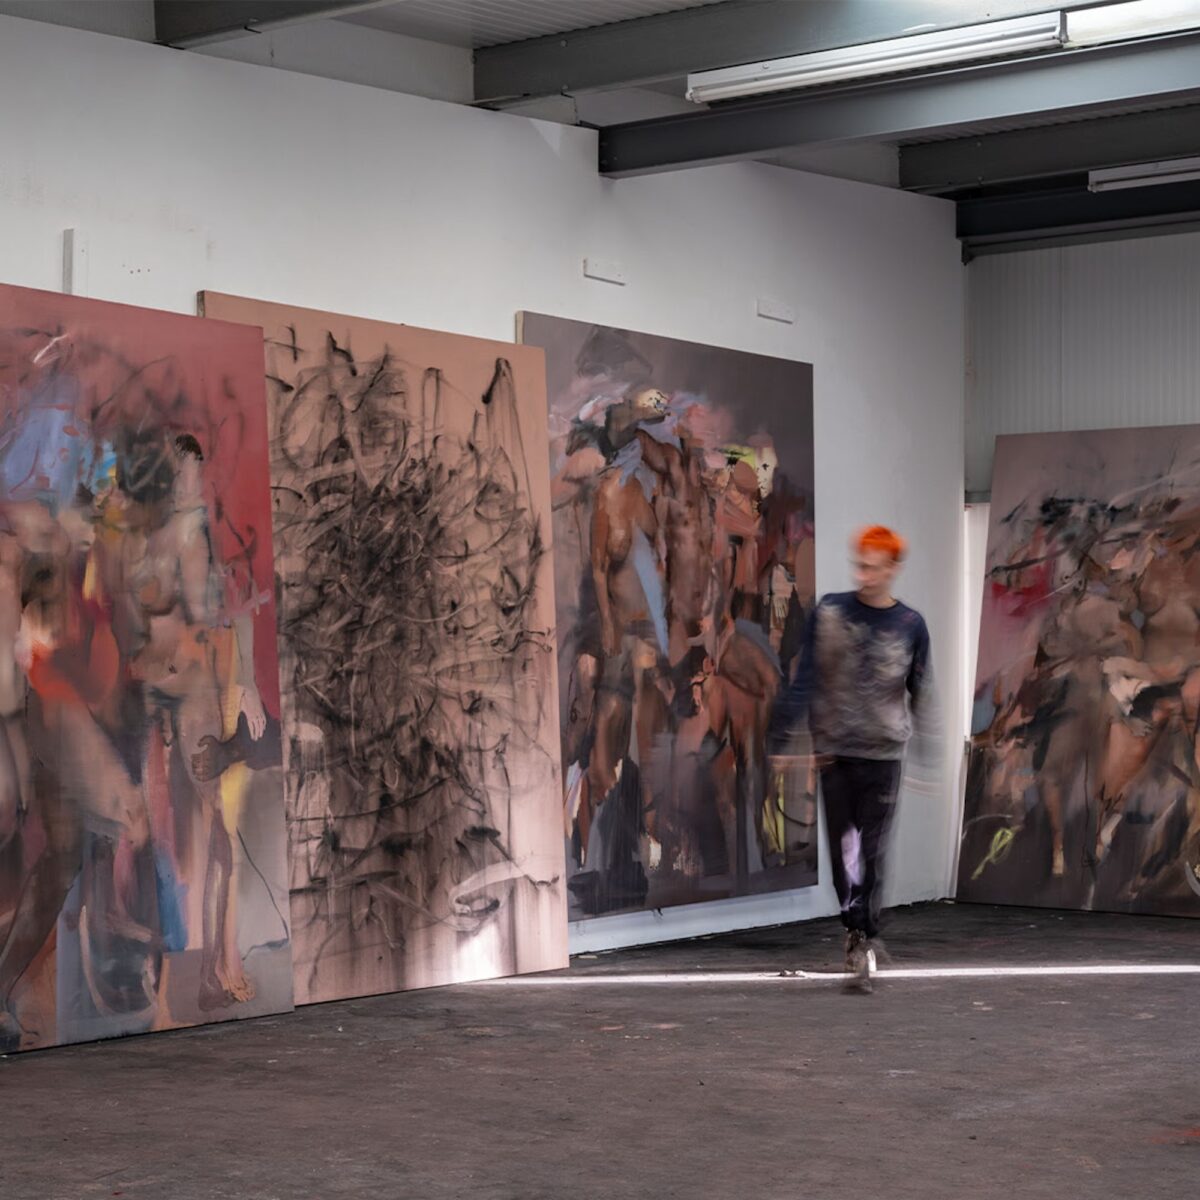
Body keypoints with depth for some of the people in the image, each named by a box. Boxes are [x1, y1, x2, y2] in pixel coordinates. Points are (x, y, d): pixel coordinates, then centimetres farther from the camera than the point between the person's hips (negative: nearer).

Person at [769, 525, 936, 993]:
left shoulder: (910, 626, 2)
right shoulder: (829, 613, 1)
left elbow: (921, 694, 7)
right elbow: (804, 680, 1)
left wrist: (927, 754, 2)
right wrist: (784, 740, -3)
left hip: (883, 754, -1)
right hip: (833, 750, 1)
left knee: (872, 853, -4)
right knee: (843, 849, 2)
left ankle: (861, 941, 1)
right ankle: (858, 932, 19)